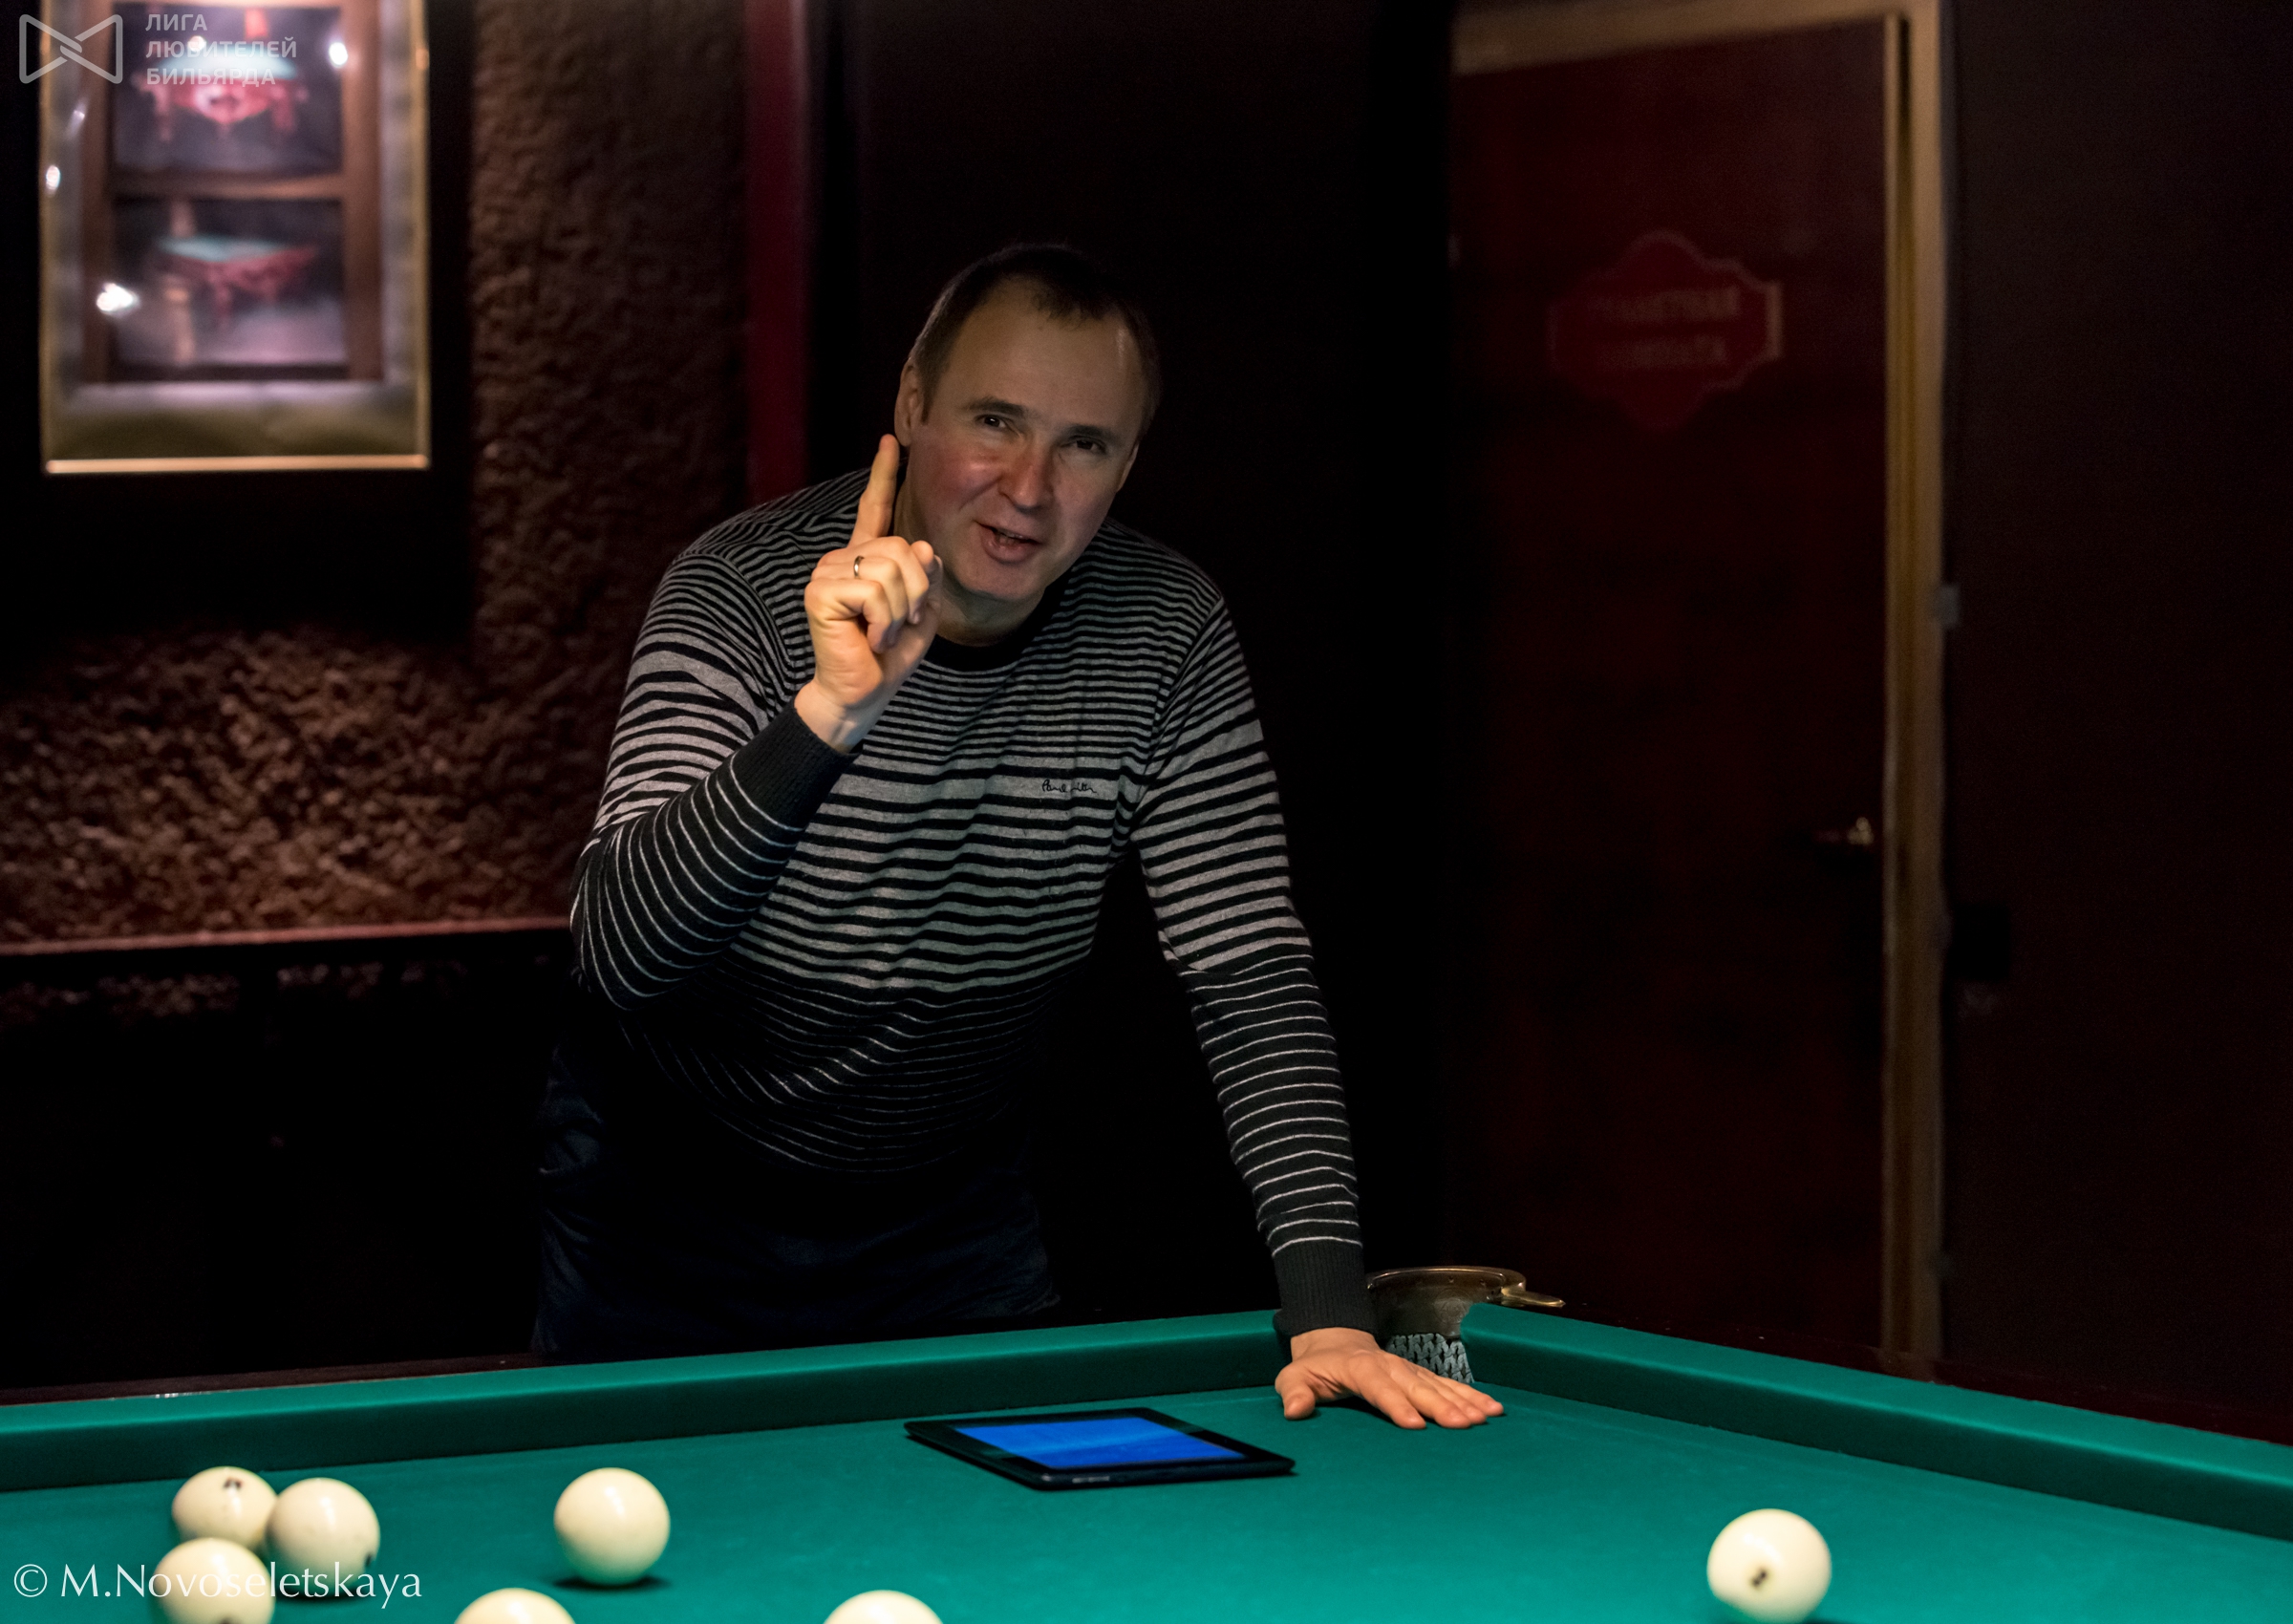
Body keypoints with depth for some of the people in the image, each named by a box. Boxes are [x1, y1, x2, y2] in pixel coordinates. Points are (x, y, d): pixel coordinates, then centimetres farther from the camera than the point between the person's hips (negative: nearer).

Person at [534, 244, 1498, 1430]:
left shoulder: (1167, 632, -14)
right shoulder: (744, 587, -24)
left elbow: (1252, 976, -16)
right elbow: (619, 954, -35)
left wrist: (1326, 1310, -28)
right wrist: (831, 711, -48)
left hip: (952, 1214, 3)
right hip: (676, 1201, -2)